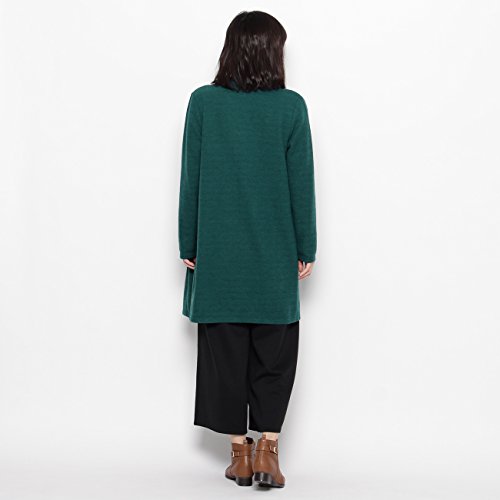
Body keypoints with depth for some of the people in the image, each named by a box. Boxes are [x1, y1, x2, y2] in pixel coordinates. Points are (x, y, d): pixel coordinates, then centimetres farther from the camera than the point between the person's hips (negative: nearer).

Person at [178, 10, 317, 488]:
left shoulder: (203, 102, -3)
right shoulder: (290, 106, -6)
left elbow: (190, 180, -1)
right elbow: (301, 184, -4)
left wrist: (188, 244, 7)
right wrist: (306, 247, 5)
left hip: (218, 251, 1)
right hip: (274, 252, -1)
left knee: (225, 349, 10)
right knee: (274, 351, 11)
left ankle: (240, 450, 16)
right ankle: (266, 446, 4)